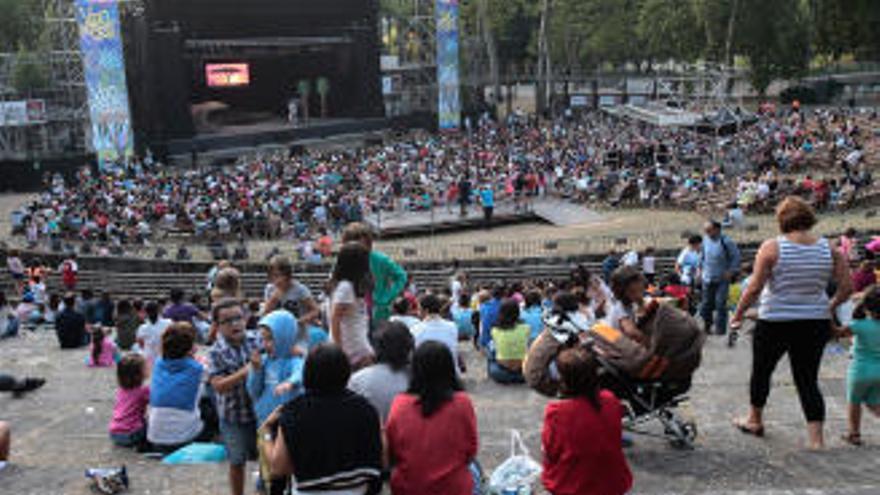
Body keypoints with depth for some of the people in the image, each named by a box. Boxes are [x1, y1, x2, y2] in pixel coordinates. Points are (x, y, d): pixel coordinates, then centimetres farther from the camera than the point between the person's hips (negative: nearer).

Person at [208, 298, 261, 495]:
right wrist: (244, 372, -29)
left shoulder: (255, 341, -7)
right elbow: (218, 386, -18)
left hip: (260, 410, 2)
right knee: (237, 462, 14)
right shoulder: (216, 353, -12)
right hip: (234, 415, -2)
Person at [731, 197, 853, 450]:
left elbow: (754, 288, -15)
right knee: (808, 379, 9)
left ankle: (754, 420, 35)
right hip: (816, 323, 3)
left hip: (775, 322, -3)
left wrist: (738, 313, -3)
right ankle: (816, 438, 5)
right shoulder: (829, 249, -2)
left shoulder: (772, 247, -13)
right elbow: (847, 288, -1)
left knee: (761, 371, 18)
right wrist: (829, 308, 15)